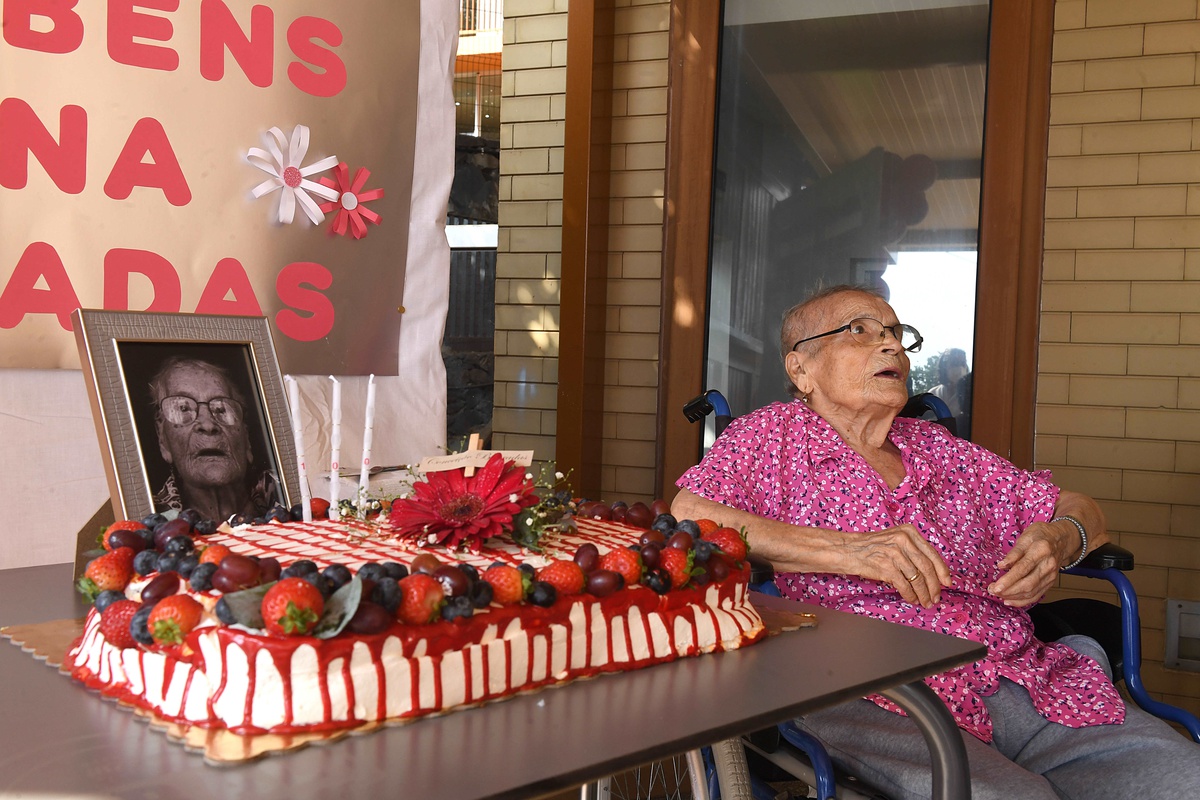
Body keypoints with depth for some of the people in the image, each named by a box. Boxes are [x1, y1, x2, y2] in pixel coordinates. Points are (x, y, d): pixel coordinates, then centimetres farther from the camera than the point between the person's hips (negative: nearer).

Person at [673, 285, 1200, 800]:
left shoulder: (936, 447, 22)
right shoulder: (772, 435, 8)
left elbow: (1079, 510, 28)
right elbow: (680, 519, -11)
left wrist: (1061, 537, 3)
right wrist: (845, 551, -16)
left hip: (1022, 678, 6)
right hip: (872, 696, -5)